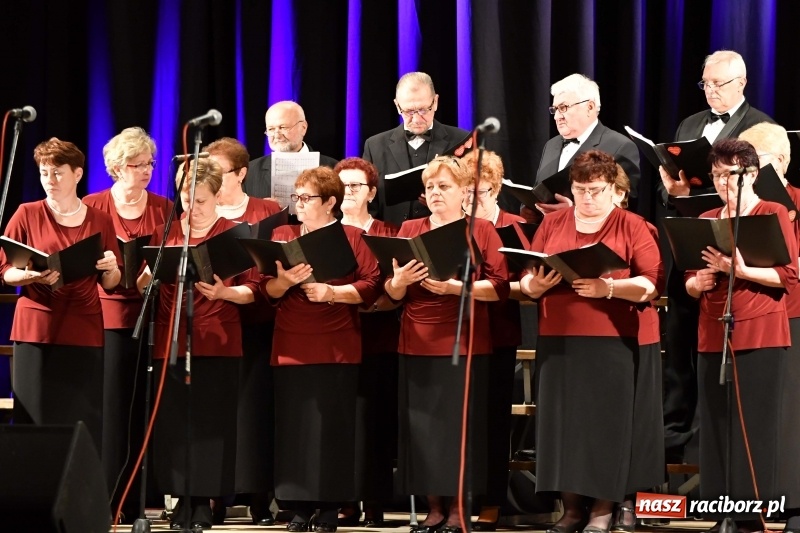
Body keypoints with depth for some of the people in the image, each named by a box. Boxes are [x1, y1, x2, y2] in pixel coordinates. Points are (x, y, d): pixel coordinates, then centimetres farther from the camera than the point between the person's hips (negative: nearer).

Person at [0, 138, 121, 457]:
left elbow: (111, 284, 12)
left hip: (85, 333, 2)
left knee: (85, 428, -3)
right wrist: (32, 275, -17)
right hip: (37, 330, -2)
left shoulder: (100, 220, 8)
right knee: (36, 424, -6)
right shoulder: (27, 215, 3)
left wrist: (110, 268, -9)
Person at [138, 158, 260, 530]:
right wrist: (149, 274, -9)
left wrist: (223, 292, -19)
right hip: (170, 341, 3)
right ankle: (182, 499, 7)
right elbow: (142, 286, 13)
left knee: (211, 421, -3)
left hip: (218, 343, -2)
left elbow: (253, 289, -1)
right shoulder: (164, 233, 12)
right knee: (172, 420, 0)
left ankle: (204, 501, 3)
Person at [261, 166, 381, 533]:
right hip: (291, 347, 3)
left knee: (331, 426, -3)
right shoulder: (282, 236, 11)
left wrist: (331, 292, -17)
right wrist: (285, 280, -15)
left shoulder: (352, 237, 3)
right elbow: (267, 291, 6)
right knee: (294, 426, 0)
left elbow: (371, 287, -5)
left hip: (336, 348, -3)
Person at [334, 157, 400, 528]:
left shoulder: (389, 235, 7)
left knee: (374, 419, -4)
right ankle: (345, 502, 4)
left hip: (378, 339, -1)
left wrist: (379, 299, -17)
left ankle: (374, 504, 1)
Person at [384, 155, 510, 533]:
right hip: (418, 344, 3)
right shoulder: (410, 230, 12)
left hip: (466, 344, -3)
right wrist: (400, 281, -14)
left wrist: (455, 287, -19)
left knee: (460, 427, -2)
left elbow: (500, 287, -6)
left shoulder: (482, 230, 3)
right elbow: (392, 294, 9)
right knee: (422, 428, 1)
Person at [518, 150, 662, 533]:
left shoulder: (632, 227, 2)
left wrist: (609, 288, -21)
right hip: (557, 340, 3)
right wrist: (536, 283, -12)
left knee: (605, 421, -2)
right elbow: (526, 282, 11)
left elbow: (652, 283, -7)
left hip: (611, 342, -3)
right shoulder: (551, 225, 13)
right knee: (561, 420, 3)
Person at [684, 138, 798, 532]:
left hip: (762, 337, -5)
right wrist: (697, 282, -6)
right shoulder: (706, 220, 15)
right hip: (714, 337, 5)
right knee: (718, 425, 1)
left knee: (760, 428, -7)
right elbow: (690, 283, 17)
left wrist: (739, 270, -19)